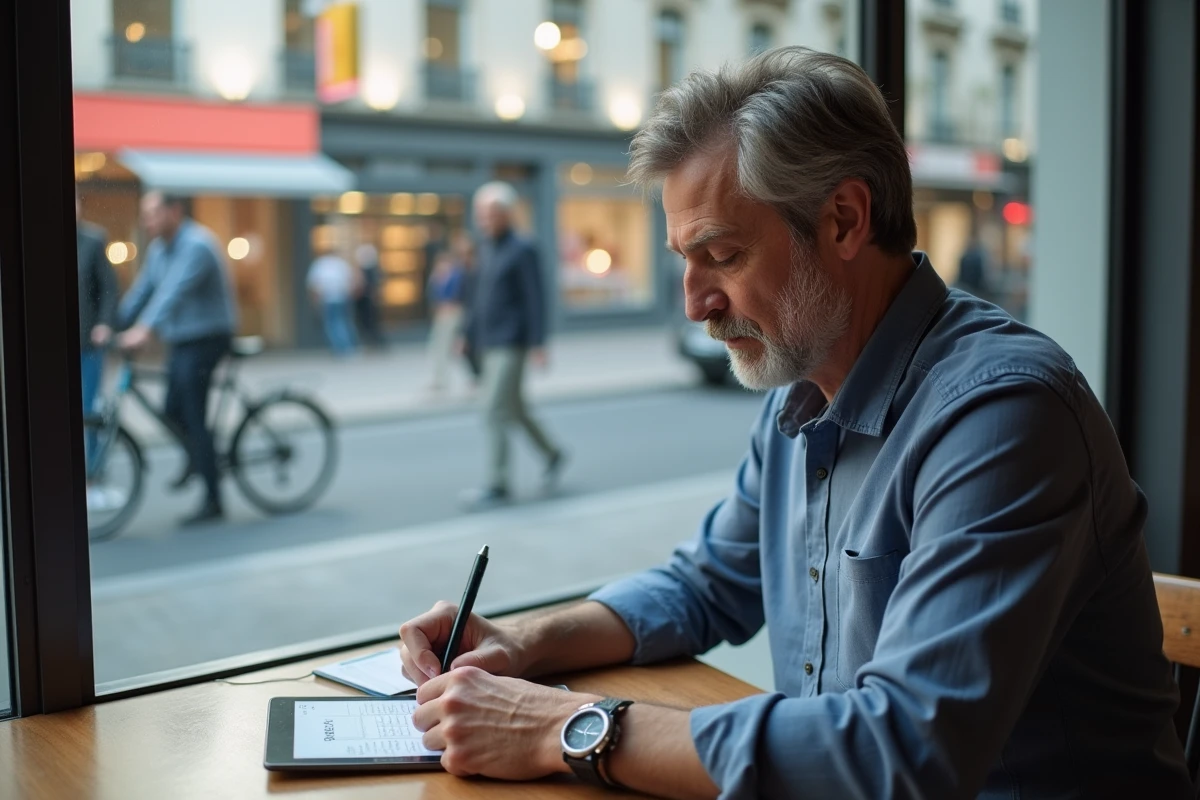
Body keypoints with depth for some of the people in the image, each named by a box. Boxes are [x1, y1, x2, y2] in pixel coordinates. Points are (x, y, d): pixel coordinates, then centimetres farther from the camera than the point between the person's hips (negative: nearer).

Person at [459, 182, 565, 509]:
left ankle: (496, 485, -7)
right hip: (490, 345, 8)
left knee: (496, 411, -11)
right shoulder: (488, 252, 15)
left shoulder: (522, 250, -9)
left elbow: (535, 299, -14)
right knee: (514, 408, 16)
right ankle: (552, 454, 34)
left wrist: (537, 345, -18)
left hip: (511, 346, -8)